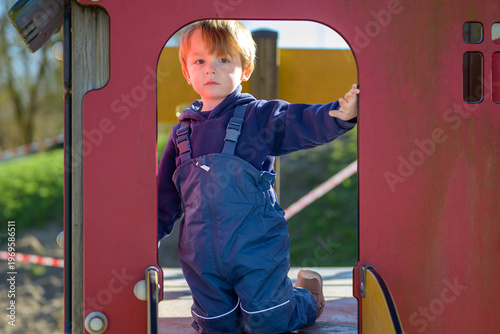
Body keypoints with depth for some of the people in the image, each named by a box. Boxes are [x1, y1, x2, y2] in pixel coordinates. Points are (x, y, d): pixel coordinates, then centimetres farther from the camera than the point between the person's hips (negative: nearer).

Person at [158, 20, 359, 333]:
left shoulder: (260, 117, -3)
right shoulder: (182, 133, 9)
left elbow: (306, 122, -20)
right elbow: (165, 198, 17)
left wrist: (340, 114, -40)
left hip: (257, 248, -4)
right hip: (202, 258, 4)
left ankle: (307, 296, 33)